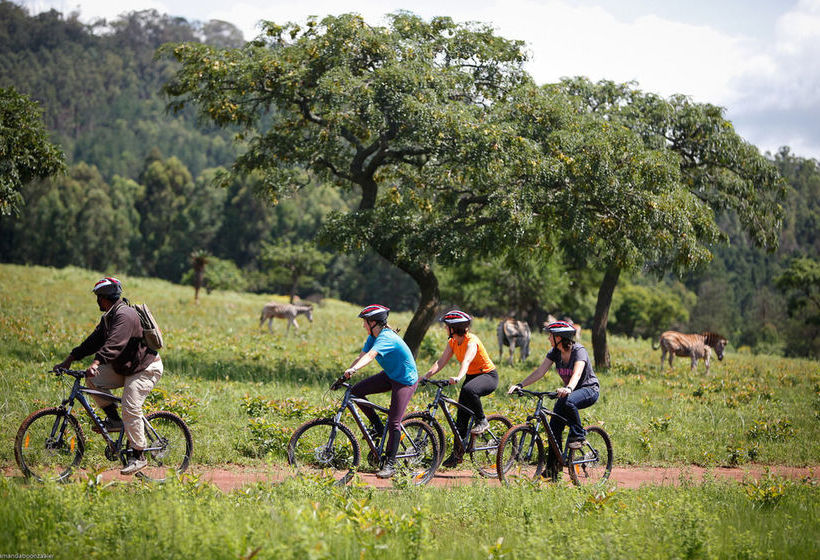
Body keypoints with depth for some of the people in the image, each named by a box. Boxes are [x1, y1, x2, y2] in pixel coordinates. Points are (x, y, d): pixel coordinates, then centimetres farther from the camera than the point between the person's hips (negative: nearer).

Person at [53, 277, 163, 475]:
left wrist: (96, 363, -50)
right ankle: (114, 419, 4)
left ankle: (138, 457, -13)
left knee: (130, 409, -19)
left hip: (146, 369, -10)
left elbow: (114, 344, -38)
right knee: (94, 380, -5)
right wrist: (69, 359, 7)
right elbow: (94, 340, 12)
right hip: (124, 368, 10)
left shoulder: (124, 315, -22)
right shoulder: (108, 316, 11)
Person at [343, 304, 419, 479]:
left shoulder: (386, 337, -28)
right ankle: (378, 426, 10)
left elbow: (370, 355, -44)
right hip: (390, 375, 9)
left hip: (405, 380, -9)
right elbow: (361, 356, -2)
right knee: (356, 391, -4)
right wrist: (345, 375, -12)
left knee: (393, 423, -12)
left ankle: (390, 465, -6)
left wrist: (353, 369, -58)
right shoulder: (373, 337, 1)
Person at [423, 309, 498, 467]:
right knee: (462, 415, 1)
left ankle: (482, 421, -18)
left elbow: (466, 361, -40)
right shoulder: (453, 342, 0)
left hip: (488, 376, -8)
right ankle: (457, 453, 8)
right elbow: (441, 361, -6)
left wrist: (459, 377, -57)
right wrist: (428, 374, -21)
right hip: (472, 376, 8)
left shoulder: (471, 341, -23)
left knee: (468, 390, -39)